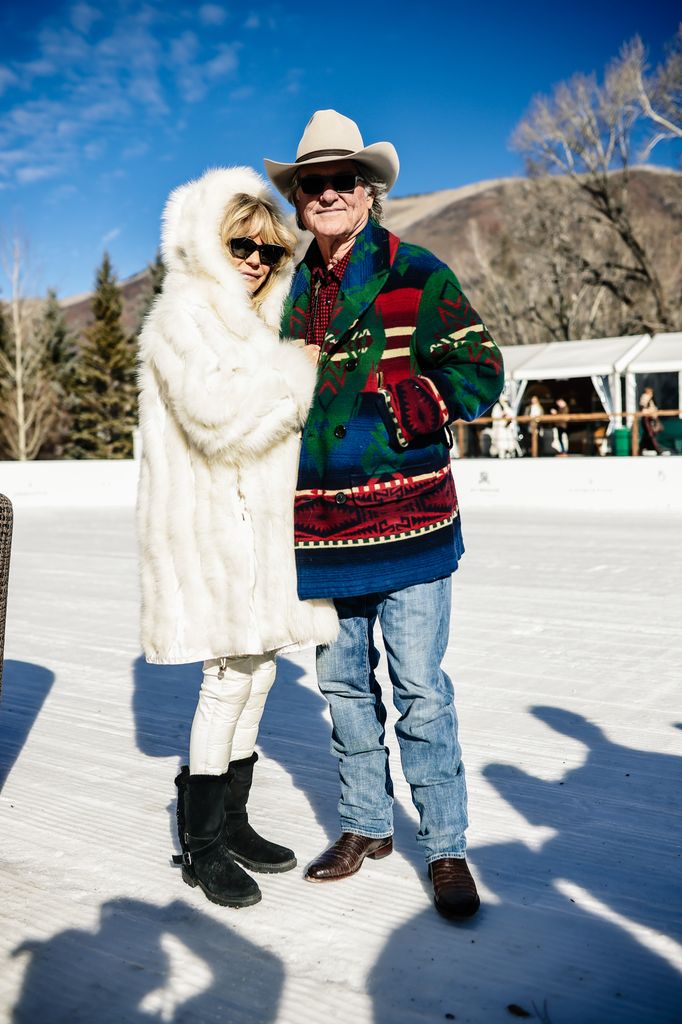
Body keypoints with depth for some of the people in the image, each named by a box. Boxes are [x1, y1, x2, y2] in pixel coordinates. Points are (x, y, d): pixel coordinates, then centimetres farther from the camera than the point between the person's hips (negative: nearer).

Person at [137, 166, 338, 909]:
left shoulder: (253, 319, 21)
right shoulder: (185, 312, -7)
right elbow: (218, 414, -21)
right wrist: (301, 375, -13)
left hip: (258, 520, 9)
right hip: (209, 520, -9)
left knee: (258, 669, 10)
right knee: (229, 678, -7)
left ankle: (231, 820, 23)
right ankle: (202, 844, 7)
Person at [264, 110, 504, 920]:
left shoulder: (416, 275, -3)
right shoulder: (286, 291, 12)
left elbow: (480, 375, -10)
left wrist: (382, 399, -20)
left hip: (406, 519, -5)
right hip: (318, 527, 5)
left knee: (419, 692, -1)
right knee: (343, 683, 15)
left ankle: (446, 847, 17)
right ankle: (365, 824, 32)